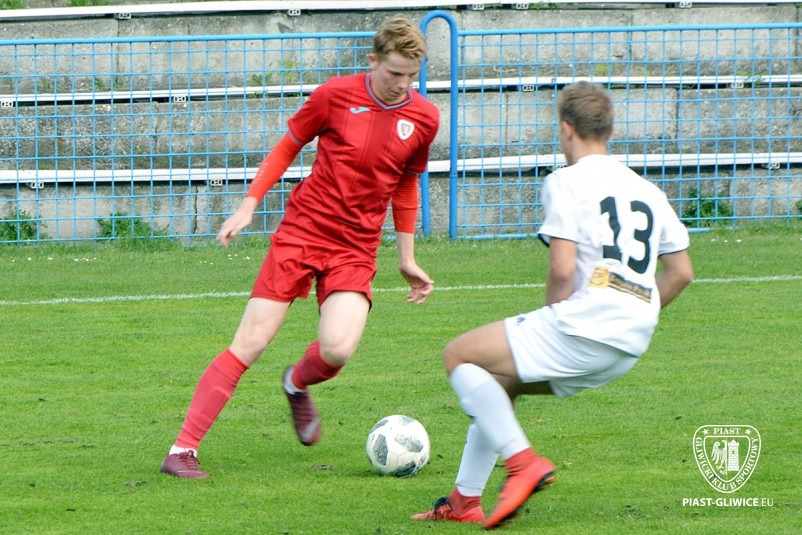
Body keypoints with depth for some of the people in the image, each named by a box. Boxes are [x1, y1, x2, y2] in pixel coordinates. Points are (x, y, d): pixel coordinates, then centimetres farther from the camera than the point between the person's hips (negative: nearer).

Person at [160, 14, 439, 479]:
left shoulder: (424, 118, 2)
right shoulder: (336, 95, -6)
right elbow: (288, 147, 8)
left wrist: (407, 258, 20)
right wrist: (249, 205, 2)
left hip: (356, 248, 2)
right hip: (302, 228, -2)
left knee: (338, 350, -21)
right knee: (251, 343, -9)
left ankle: (298, 384, 17)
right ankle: (183, 450, -4)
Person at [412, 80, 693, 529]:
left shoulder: (566, 182, -3)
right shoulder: (648, 192, 19)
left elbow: (563, 269, -13)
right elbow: (681, 272, 19)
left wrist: (550, 321, 3)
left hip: (582, 325, -8)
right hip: (630, 348, 8)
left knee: (460, 356, 6)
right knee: (498, 379, 26)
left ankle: (523, 460, -8)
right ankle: (465, 500, 24)